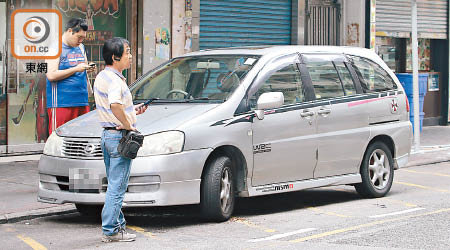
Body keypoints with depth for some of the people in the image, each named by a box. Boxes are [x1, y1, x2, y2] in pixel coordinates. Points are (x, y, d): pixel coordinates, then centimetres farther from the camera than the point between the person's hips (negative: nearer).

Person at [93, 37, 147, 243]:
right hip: (119, 136, -10)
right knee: (117, 186, -4)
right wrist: (128, 125, -23)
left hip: (107, 135, 10)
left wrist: (133, 110, 17)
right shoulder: (115, 80, -18)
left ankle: (117, 225, 23)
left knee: (114, 185, 16)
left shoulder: (101, 77, 14)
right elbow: (115, 105, -36)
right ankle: (110, 231, -1)